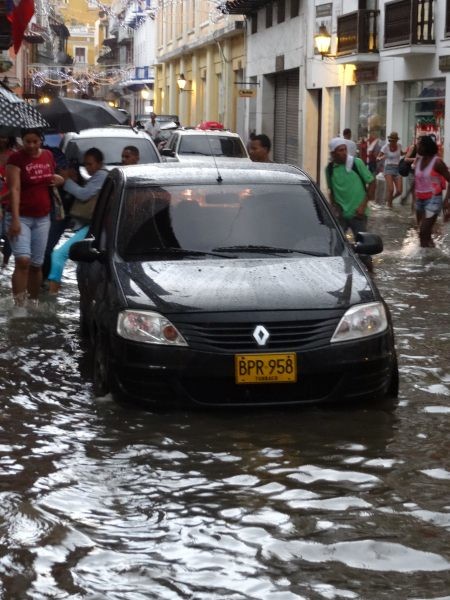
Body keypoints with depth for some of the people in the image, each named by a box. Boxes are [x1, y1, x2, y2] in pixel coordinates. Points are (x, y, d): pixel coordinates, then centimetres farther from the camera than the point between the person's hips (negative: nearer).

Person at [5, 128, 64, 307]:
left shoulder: (48, 156, 7)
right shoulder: (16, 159, -9)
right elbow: (14, 189, -17)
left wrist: (60, 180, 2)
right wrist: (15, 219, -25)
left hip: (42, 218, 5)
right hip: (21, 217, -5)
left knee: (36, 265, 8)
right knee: (22, 261, -19)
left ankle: (34, 303, 21)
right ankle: (19, 305, -20)